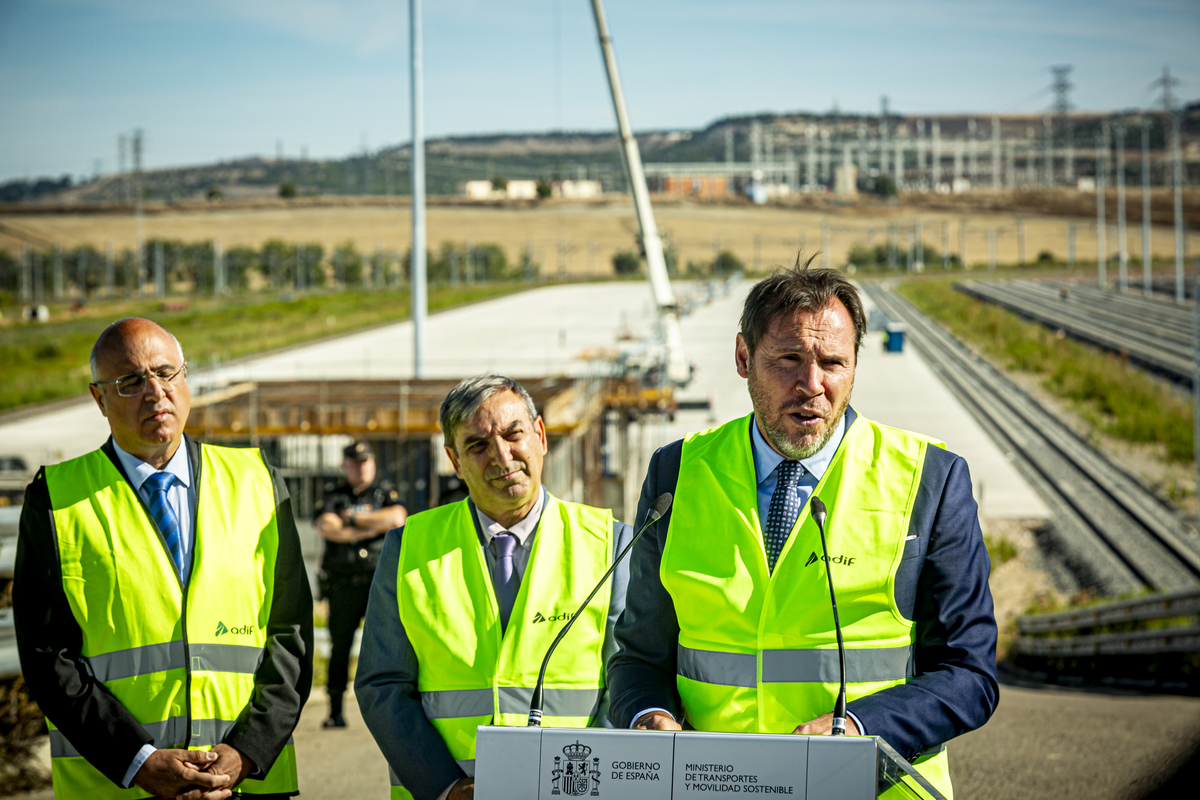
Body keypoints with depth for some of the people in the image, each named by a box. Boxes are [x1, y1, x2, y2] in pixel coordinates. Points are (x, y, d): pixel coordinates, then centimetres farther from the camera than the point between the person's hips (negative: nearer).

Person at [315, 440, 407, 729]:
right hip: (342, 583, 1)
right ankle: (335, 710, 6)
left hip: (380, 582, -1)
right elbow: (326, 527, -7)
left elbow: (397, 518, -8)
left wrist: (354, 519, -5)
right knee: (340, 646, 2)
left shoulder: (385, 493, 13)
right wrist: (367, 531, -9)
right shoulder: (334, 496, 13)